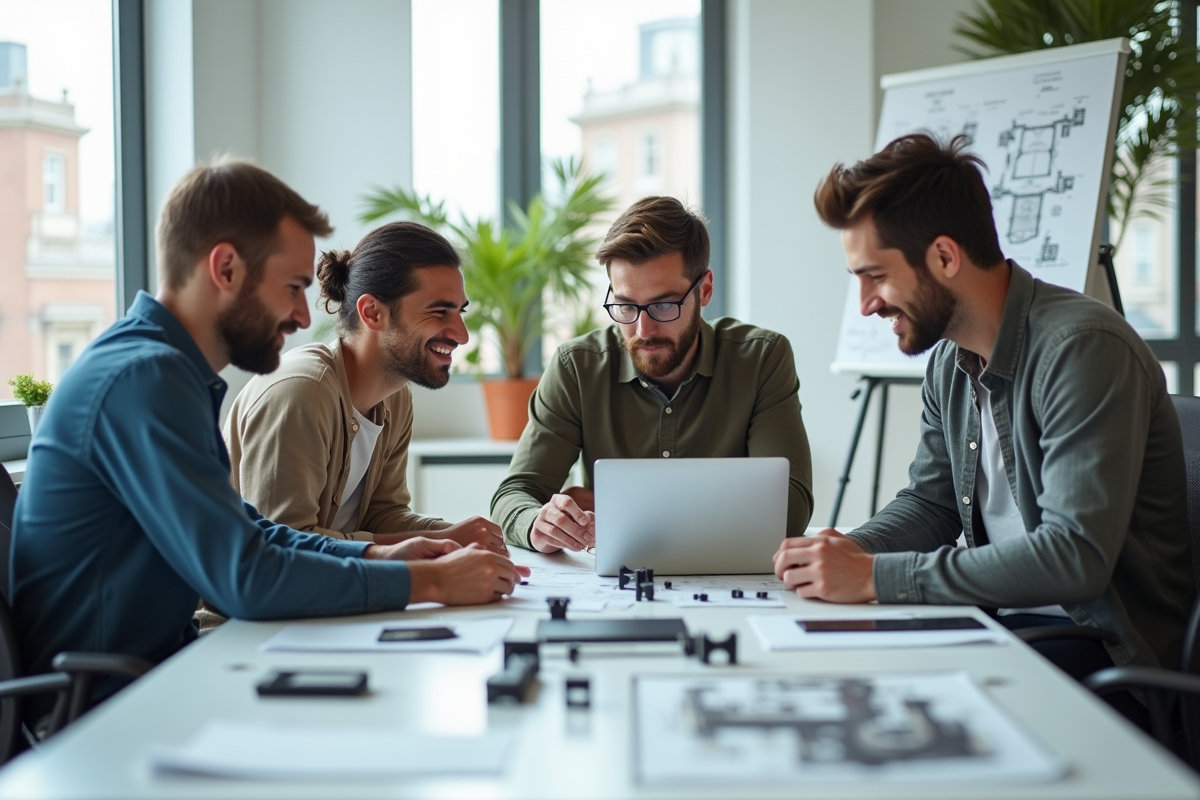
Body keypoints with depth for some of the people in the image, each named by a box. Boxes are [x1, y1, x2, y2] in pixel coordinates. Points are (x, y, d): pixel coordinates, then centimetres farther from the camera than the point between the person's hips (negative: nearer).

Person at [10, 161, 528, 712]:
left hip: (149, 666, 9)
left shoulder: (165, 367, 11)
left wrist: (375, 556, 6)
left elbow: (240, 533, 19)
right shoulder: (144, 378, -21)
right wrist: (430, 582, -16)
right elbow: (246, 577, -24)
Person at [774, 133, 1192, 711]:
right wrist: (850, 551, -7)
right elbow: (929, 501, 16)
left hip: (1106, 647, -7)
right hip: (1006, 618, 7)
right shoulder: (950, 362, 5)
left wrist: (874, 577, -27)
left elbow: (1076, 556, -28)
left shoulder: (1083, 349, -21)